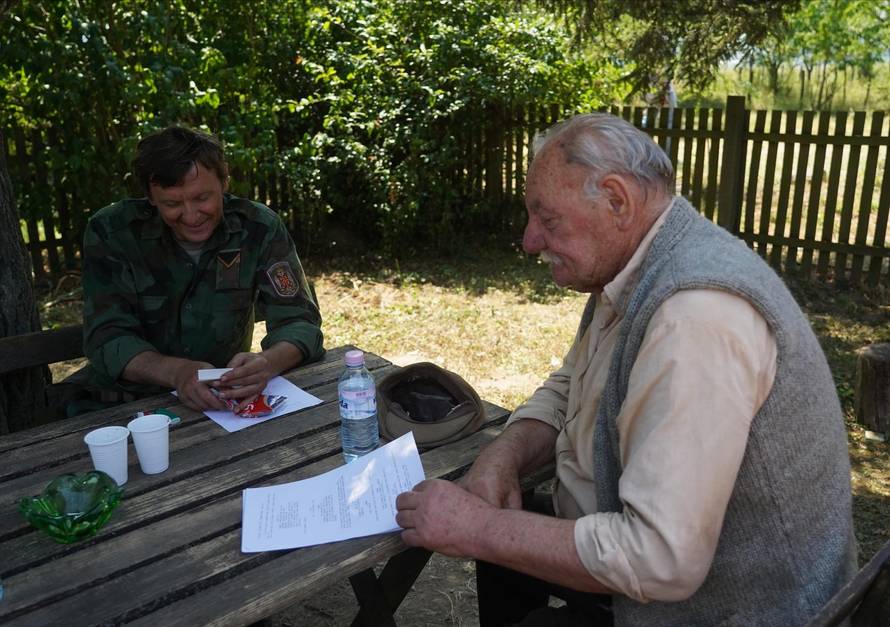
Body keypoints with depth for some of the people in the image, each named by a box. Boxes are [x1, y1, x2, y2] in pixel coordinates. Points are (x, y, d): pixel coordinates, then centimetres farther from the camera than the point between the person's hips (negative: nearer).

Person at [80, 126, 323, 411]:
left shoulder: (259, 228, -10)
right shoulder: (110, 232, -12)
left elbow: (299, 321, -11)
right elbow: (107, 340, -15)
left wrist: (267, 363, -36)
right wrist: (176, 372, -37)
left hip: (228, 401, 0)